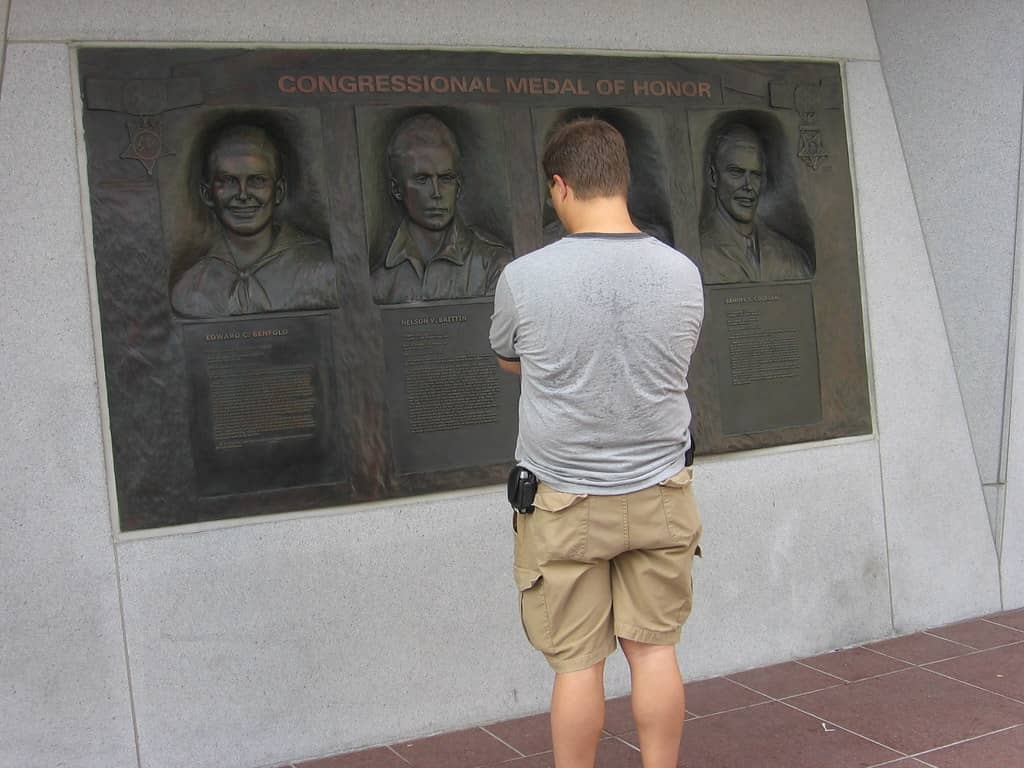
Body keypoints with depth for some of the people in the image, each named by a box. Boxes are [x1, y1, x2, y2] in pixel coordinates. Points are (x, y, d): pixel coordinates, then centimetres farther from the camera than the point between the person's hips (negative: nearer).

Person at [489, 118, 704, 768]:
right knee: (655, 648, 14)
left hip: (565, 501, -2)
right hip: (660, 494, 3)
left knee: (577, 662, 8)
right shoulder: (683, 274, -6)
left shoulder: (524, 279, -14)